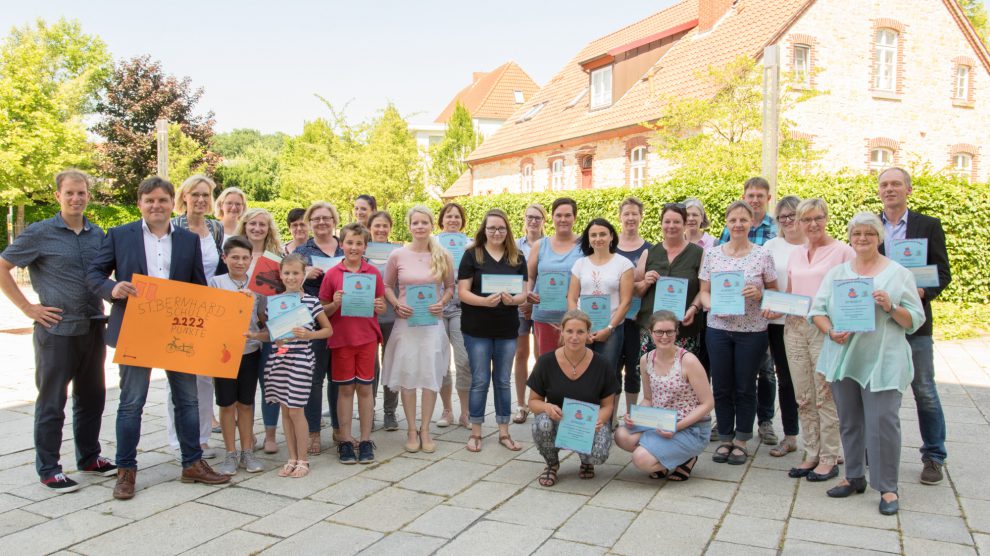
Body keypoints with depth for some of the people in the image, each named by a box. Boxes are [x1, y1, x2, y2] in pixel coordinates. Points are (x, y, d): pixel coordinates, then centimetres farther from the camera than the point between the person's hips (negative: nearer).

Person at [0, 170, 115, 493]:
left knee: (92, 397, 14)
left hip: (93, 329, 5)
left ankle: (89, 457, 28)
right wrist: (27, 307, -9)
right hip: (56, 330, -5)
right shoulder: (39, 233, -6)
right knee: (52, 401, 4)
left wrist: (106, 299, 8)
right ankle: (48, 469, 15)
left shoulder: (98, 234, 8)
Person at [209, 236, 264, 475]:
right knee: (227, 403, 7)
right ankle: (231, 454, 18)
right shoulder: (215, 282, -3)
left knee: (246, 402, 11)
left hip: (250, 349, 2)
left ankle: (247, 452, 21)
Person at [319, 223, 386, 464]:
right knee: (345, 389, 6)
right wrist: (335, 304, -16)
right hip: (341, 338, -1)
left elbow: (382, 306, 10)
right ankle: (345, 440, 16)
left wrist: (379, 307, -12)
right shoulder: (332, 274, -1)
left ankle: (365, 440, 16)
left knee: (365, 388, 6)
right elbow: (323, 311, 4)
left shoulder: (374, 273, 2)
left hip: (367, 337, 1)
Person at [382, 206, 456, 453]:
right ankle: (411, 430, 15)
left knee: (431, 375, 2)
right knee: (407, 375, 3)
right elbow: (387, 286, 8)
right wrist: (397, 305, -8)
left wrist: (442, 303, -8)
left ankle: (425, 430, 15)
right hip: (405, 321, 0)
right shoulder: (397, 255, -1)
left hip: (433, 321, 1)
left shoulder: (443, 256, 1)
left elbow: (450, 286, 11)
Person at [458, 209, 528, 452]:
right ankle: (475, 433, 16)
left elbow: (524, 294, 3)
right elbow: (463, 292, -7)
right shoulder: (472, 255, -3)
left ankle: (504, 432, 21)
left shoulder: (517, 258, 5)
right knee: (480, 381, 4)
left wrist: (513, 299, -19)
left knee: (503, 381, 11)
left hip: (507, 329, 3)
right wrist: (484, 300, -25)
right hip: (477, 329, -2)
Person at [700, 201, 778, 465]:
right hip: (718, 328, 2)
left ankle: (741, 441, 21)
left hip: (752, 330, -2)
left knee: (745, 387, 6)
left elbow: (774, 290, 5)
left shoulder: (762, 255, -1)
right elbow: (704, 291, 7)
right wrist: (711, 305, -12)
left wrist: (759, 294, -16)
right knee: (721, 387, 7)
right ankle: (725, 438, 22)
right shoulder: (712, 254, 4)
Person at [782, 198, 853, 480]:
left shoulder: (843, 251, -2)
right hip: (795, 328, 6)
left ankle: (829, 457, 10)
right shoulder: (795, 254, 15)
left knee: (826, 396, -2)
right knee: (803, 398, 9)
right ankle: (811, 454, 20)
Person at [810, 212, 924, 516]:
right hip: (843, 358, 4)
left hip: (882, 362, -3)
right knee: (849, 422, 12)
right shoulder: (837, 272, 11)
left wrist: (891, 308, -17)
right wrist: (830, 331, -12)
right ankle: (854, 477, 25)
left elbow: (915, 320, 1)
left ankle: (887, 487, 7)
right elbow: (817, 310, 6)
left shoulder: (899, 274, 3)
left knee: (882, 422, -6)